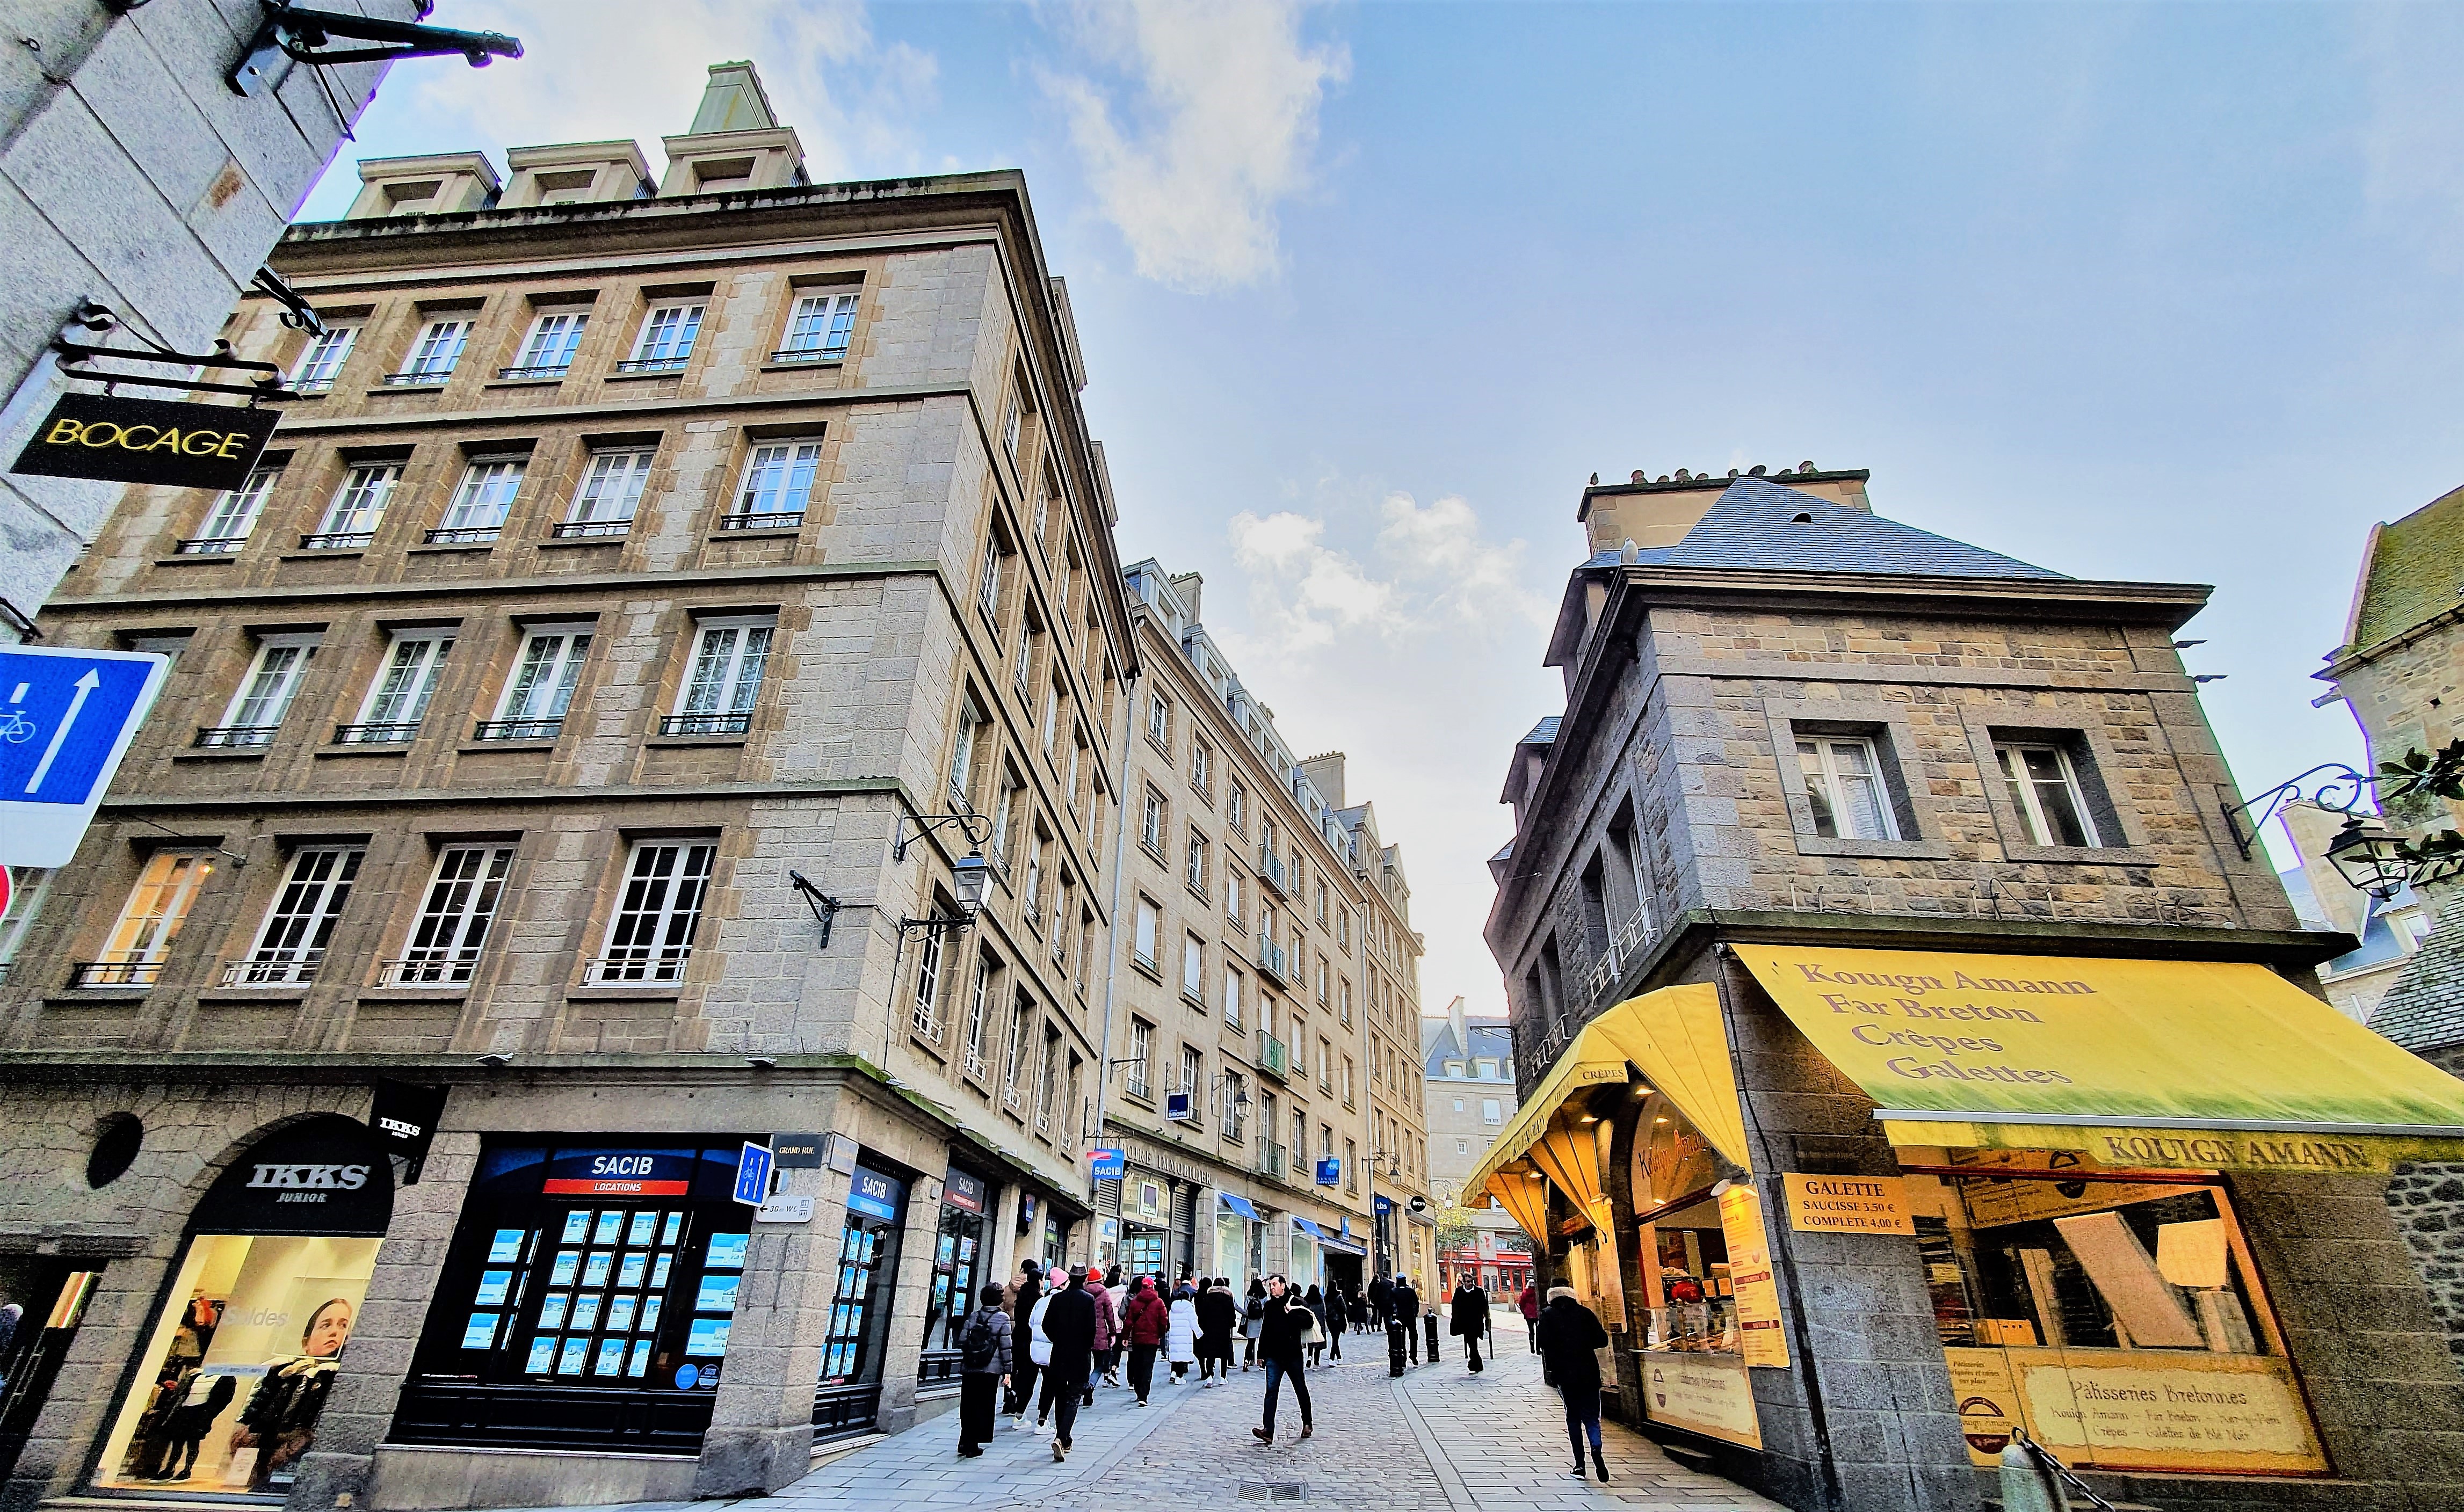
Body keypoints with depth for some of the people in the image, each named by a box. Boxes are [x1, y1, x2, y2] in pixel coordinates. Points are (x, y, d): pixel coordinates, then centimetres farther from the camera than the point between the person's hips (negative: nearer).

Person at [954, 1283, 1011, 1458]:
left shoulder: (973, 1316, 5)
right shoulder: (1003, 1318, -5)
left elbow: (962, 1340, 3)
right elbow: (1005, 1346, -6)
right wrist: (1007, 1370, 0)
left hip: (969, 1369, 3)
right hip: (991, 1370, -3)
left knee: (968, 1406, 12)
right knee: (984, 1407, 5)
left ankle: (965, 1442, 12)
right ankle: (972, 1445, 6)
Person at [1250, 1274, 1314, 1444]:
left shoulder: (1295, 1302, -5)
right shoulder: (1268, 1306, 10)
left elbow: (1309, 1321, -15)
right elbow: (1265, 1331, 16)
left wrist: (1291, 1314, -21)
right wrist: (1261, 1354, 16)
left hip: (1293, 1355, -3)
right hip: (1274, 1356, 3)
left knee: (1301, 1390, 11)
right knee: (1271, 1391, -7)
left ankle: (1307, 1424, 29)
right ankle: (1268, 1431, -12)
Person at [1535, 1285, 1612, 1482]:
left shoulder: (1548, 1314, 0)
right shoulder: (1585, 1312, 4)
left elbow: (1543, 1341, -12)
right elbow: (1602, 1340, 1)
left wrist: (1550, 1364, 3)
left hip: (1563, 1373, -1)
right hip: (1589, 1372, 1)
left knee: (1573, 1416, 13)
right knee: (1591, 1417, 6)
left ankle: (1580, 1464, 9)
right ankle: (1596, 1449, -20)